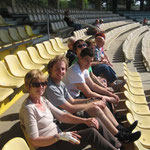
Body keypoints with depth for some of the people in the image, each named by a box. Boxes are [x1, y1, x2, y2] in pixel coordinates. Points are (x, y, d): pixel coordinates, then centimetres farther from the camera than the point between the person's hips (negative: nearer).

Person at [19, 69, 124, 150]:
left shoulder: (43, 100, 9)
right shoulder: (28, 108, -17)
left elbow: (62, 116, 9)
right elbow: (34, 141, -20)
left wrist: (85, 120, -2)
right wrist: (60, 136, -29)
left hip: (58, 138, 8)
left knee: (96, 123, -1)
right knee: (91, 133, -19)